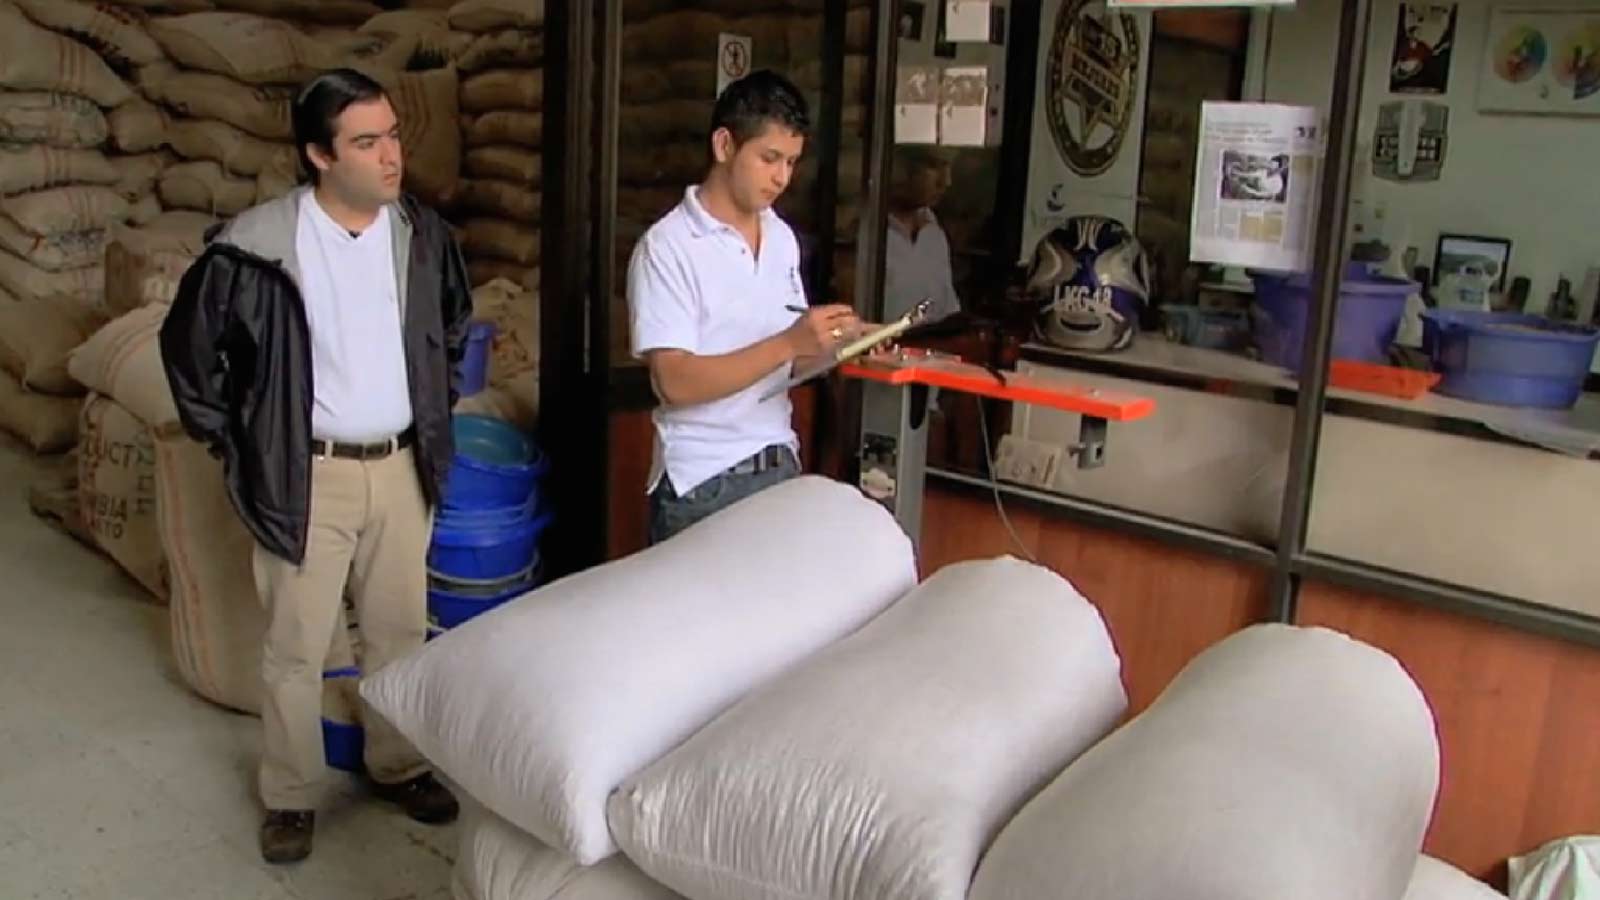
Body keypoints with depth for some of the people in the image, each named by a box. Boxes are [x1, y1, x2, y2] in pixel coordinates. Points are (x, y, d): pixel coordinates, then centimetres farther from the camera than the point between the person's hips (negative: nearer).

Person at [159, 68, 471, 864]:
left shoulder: (424, 236, -2)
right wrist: (231, 443, 0)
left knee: (399, 630, 16)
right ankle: (290, 795, 27)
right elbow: (188, 343, -2)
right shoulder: (257, 246, -15)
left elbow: (452, 330, 16)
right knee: (296, 647, 8)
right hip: (306, 476, -3)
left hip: (401, 468, 4)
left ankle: (397, 765, 36)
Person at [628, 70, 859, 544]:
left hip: (779, 466, 6)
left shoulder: (782, 238, 9)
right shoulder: (667, 246, -12)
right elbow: (675, 381, -20)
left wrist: (832, 342, -6)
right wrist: (788, 344, -25)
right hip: (702, 482, -6)